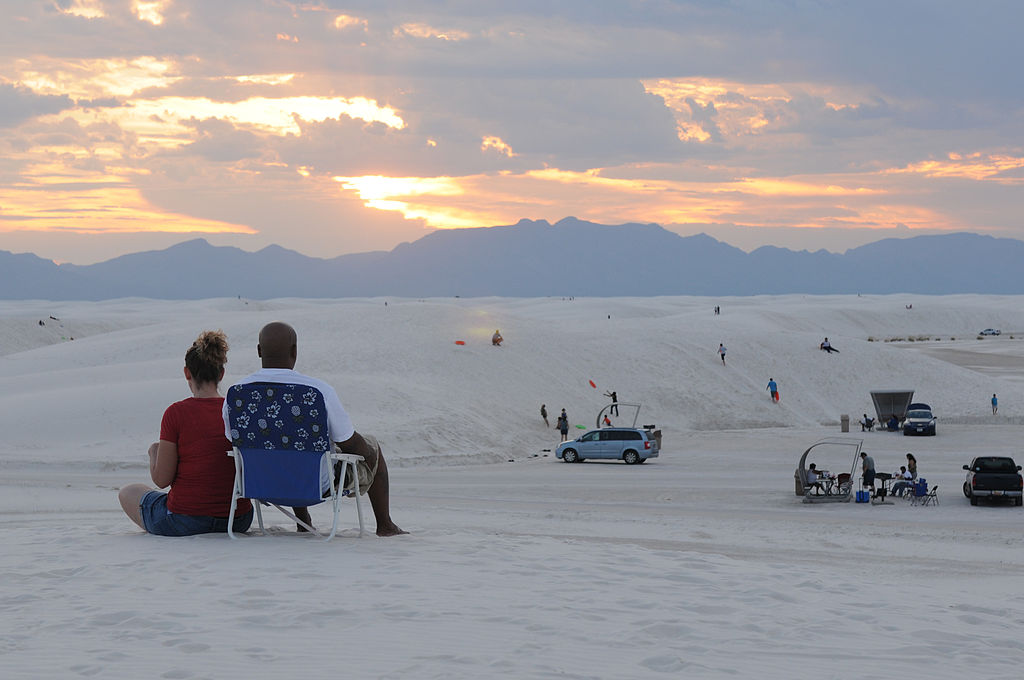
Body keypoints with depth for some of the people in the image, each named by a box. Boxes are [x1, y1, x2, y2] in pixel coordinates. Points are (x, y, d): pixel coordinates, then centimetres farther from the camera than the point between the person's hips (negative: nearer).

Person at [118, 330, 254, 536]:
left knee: (128, 492, 26)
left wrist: (154, 452, 11)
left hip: (185, 522, -4)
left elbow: (161, 479, -10)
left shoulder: (176, 413, -13)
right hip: (238, 522, 4)